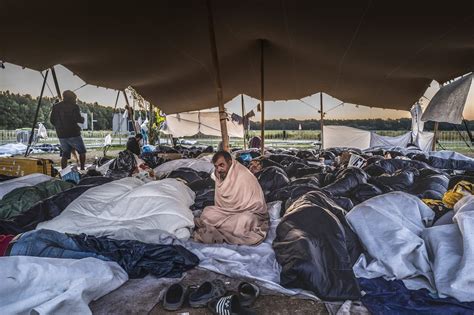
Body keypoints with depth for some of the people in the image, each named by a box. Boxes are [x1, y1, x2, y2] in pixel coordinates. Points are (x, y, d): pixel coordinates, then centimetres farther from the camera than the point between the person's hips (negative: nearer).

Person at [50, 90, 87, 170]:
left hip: (61, 135, 5)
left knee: (65, 154, 11)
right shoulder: (74, 106, -7)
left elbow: (52, 120, 9)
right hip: (73, 134, -5)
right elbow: (78, 119, -16)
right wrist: (82, 119, 6)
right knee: (82, 151, 11)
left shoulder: (56, 106, 9)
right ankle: (82, 169, 6)